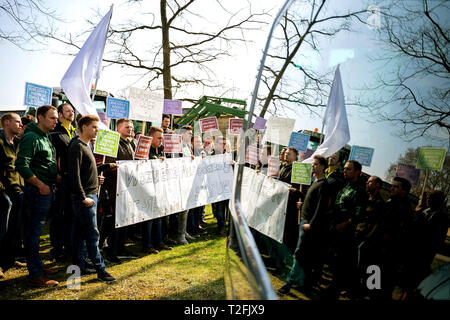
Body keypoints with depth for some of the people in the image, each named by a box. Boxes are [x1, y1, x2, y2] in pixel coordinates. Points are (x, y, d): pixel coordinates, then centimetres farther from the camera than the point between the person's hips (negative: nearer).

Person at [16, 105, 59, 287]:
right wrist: (40, 185, -18)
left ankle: (37, 266, 28)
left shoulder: (46, 138, 16)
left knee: (36, 229, 17)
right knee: (34, 231, -3)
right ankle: (35, 275, 3)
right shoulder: (31, 137, -13)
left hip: (47, 190, 9)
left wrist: (54, 178, 14)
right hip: (37, 190, -9)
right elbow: (22, 165, -21)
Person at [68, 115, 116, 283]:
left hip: (90, 195, 10)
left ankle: (79, 265, 23)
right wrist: (83, 198, -20)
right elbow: (74, 174, -20)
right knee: (92, 234, -6)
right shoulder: (76, 146, -14)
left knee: (80, 232, 15)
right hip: (84, 197, -10)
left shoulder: (86, 145, 17)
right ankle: (100, 270, -2)